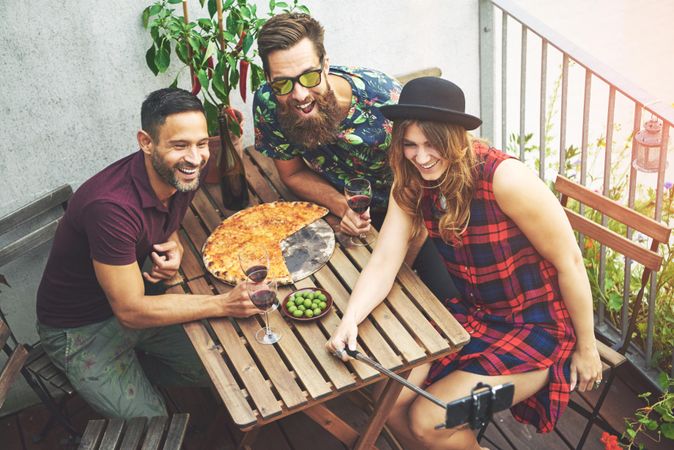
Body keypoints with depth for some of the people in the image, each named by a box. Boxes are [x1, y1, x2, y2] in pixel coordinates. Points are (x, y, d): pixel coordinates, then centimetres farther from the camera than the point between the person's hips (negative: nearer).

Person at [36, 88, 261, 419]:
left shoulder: (182, 175, -12)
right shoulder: (111, 206, -35)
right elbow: (130, 311, -31)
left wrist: (174, 246, -14)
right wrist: (224, 304, -32)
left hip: (139, 297, 7)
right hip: (81, 328, -7)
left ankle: (132, 366, 18)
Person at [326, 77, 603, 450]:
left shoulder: (505, 178, -26)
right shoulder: (411, 185, -6)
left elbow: (570, 263, -18)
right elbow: (384, 261, -10)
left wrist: (586, 349, -8)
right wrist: (350, 319, -30)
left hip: (537, 328, -6)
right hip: (473, 315, 6)